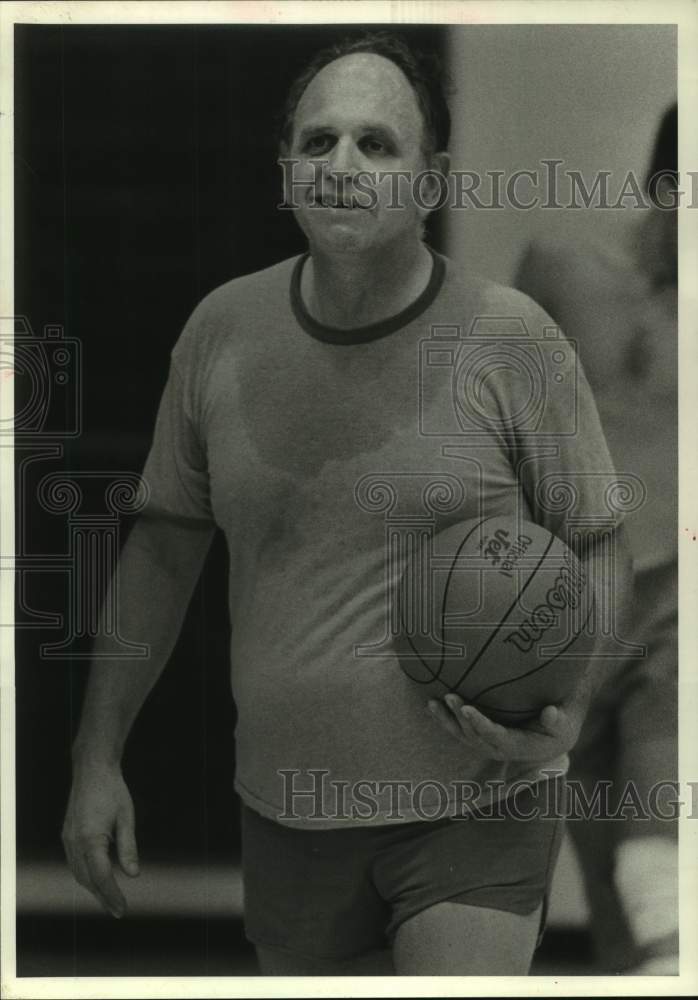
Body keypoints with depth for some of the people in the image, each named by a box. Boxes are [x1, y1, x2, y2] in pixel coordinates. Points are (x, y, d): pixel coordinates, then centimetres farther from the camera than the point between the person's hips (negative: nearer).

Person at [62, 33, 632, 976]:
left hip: (474, 803, -3)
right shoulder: (222, 331, 0)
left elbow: (599, 548, 1)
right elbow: (165, 544, 10)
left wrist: (568, 712, -17)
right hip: (288, 814, 4)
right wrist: (97, 755, 7)